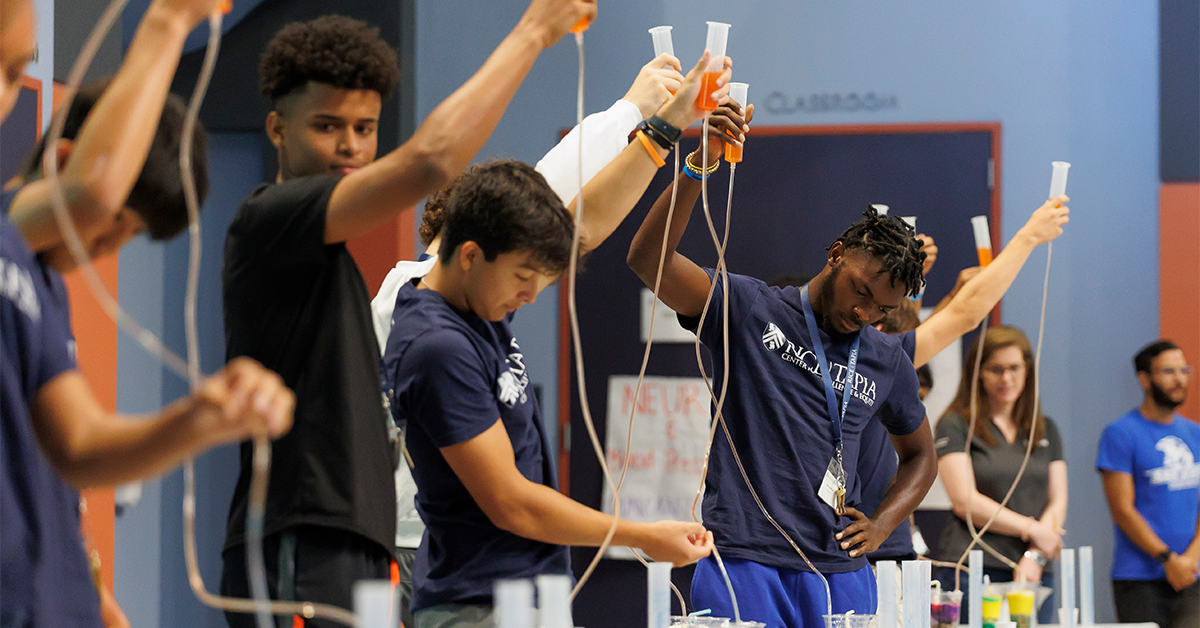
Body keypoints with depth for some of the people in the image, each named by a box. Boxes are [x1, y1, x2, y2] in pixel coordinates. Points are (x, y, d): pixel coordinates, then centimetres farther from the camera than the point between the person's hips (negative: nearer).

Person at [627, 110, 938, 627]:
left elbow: (919, 455, 31)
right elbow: (648, 259, -12)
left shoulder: (887, 362, 16)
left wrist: (883, 524, 12)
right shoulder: (749, 310, 2)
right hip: (742, 561, -4)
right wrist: (700, 164, -23)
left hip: (837, 570, 4)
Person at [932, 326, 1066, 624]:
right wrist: (1031, 529, -7)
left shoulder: (1046, 431, 17)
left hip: (1034, 572, 4)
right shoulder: (956, 426, 3)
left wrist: (1035, 556, -6)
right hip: (971, 573, -4)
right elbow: (965, 502, -6)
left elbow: (1057, 503, 11)